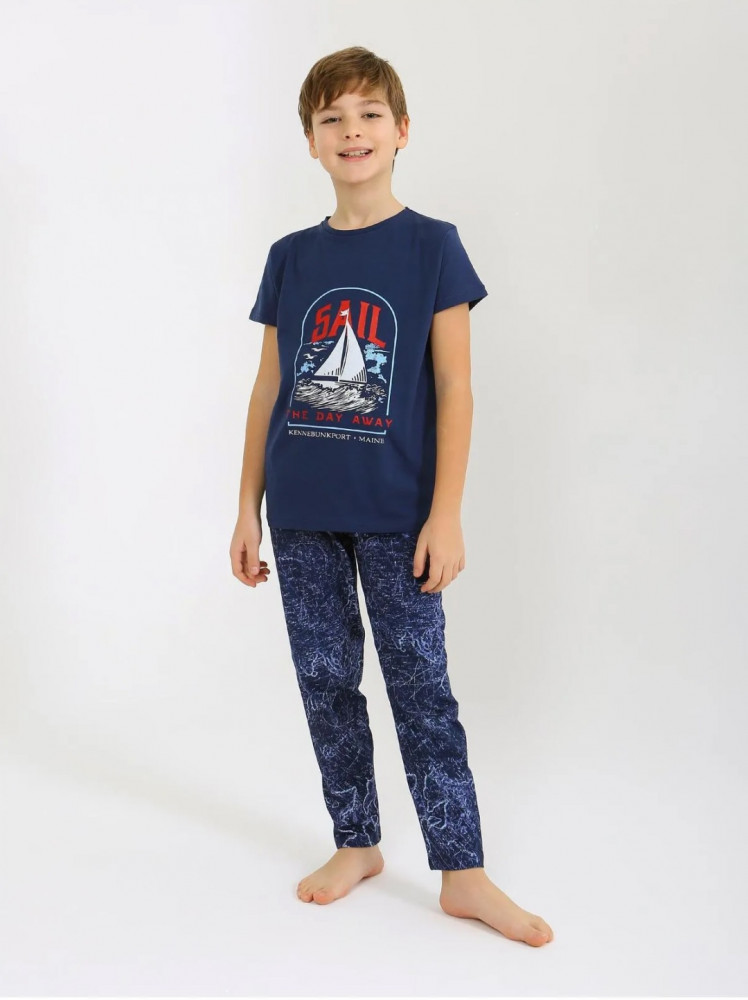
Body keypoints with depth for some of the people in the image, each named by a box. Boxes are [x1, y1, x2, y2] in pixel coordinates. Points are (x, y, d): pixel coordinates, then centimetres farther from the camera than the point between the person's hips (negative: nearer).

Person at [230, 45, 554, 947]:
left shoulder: (431, 245, -2)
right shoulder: (290, 257, 8)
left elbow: (453, 388, -5)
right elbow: (268, 390, 10)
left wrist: (446, 513, -11)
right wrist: (249, 508, 8)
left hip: (395, 514, -4)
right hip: (302, 516, 4)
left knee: (421, 686, 1)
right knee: (325, 681, 11)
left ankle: (462, 873, 13)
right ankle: (356, 844, 27)